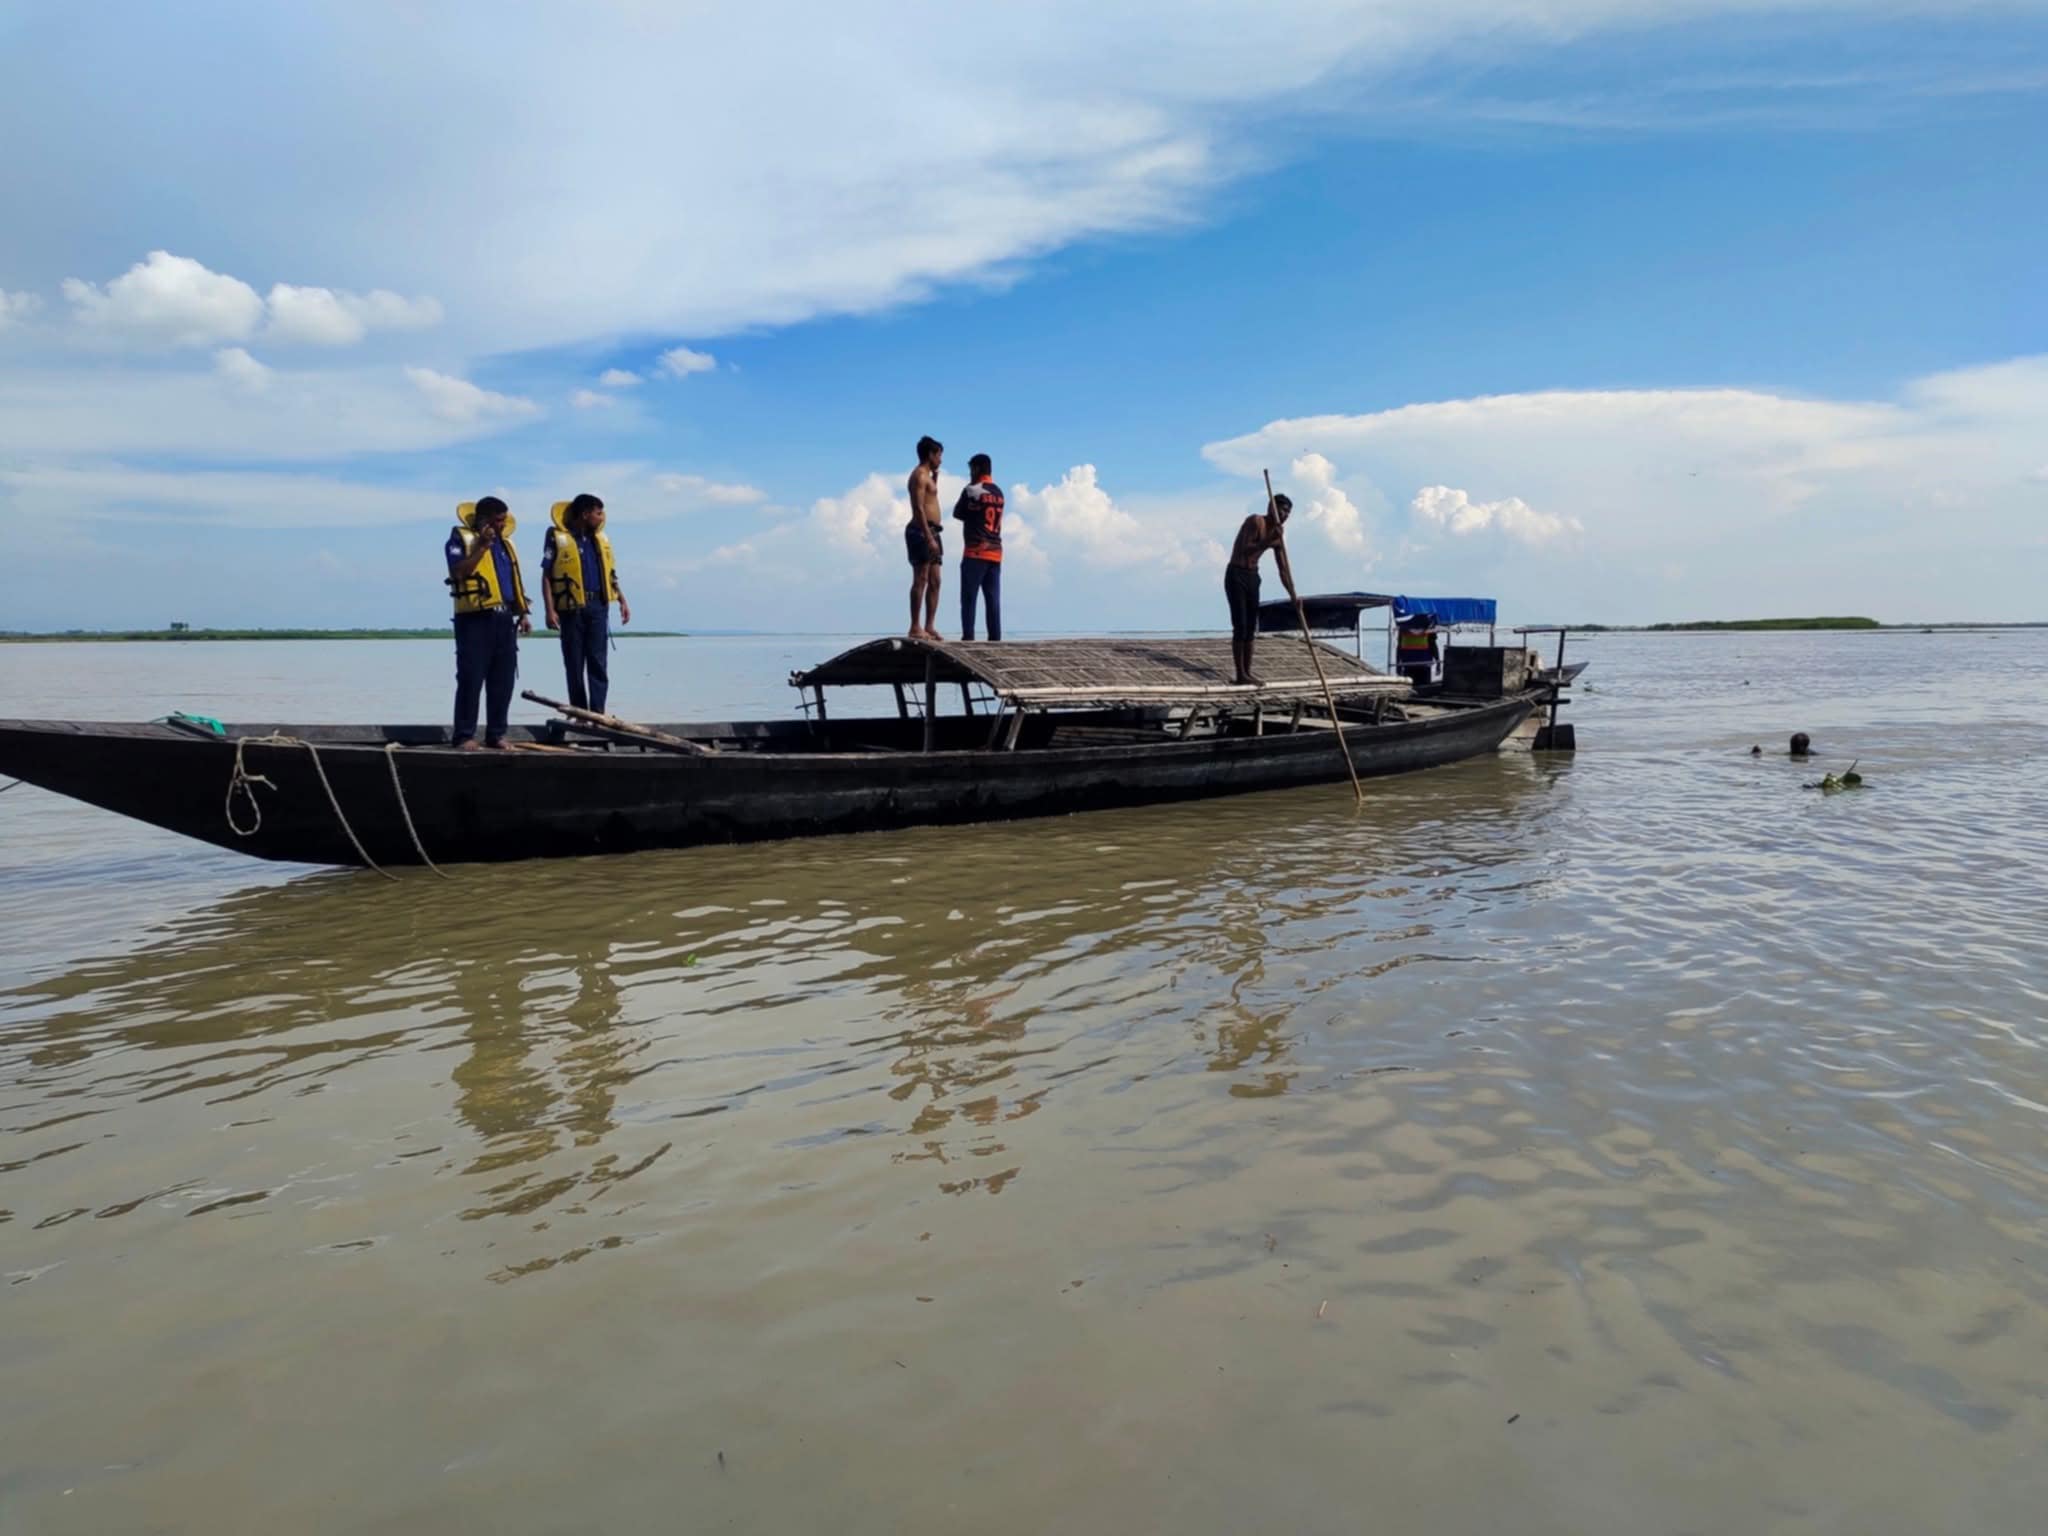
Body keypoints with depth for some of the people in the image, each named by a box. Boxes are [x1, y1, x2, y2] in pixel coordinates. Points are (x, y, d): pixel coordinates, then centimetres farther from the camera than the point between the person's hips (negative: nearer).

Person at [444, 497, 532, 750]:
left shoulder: (505, 542, 19)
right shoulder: (461, 538, -2)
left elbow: (516, 581, 21)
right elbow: (459, 572, -18)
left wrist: (523, 614, 13)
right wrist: (482, 546, -19)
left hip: (504, 618, 7)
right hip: (475, 619, -6)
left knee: (503, 680, 6)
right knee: (471, 679, -6)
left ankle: (496, 734, 13)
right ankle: (465, 735, 0)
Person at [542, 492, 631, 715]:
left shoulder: (600, 539, 12)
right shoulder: (558, 538, -5)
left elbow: (611, 573, 19)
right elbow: (547, 576, -5)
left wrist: (622, 600, 12)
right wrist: (550, 609, -13)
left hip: (598, 606, 4)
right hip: (571, 607, -4)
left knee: (598, 661, -2)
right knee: (574, 664, 4)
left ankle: (598, 712, -2)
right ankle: (579, 714, 12)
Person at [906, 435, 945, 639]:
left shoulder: (926, 476, 22)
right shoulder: (920, 475, -8)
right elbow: (919, 508, -19)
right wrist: (929, 537, -24)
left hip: (931, 532, 10)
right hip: (921, 532, -10)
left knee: (935, 582, 7)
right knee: (921, 580, -12)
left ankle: (929, 627, 8)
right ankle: (915, 628, -13)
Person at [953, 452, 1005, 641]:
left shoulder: (972, 490, -5)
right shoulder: (999, 492, 14)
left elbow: (957, 513, 4)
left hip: (976, 552, -6)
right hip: (995, 552, 6)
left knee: (968, 597, -4)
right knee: (993, 599, 3)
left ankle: (968, 636, -10)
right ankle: (995, 636, -1)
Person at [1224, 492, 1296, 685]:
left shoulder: (1277, 536, 7)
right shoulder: (1255, 521, -13)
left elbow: (1284, 569, 7)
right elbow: (1244, 549, -23)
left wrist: (1293, 595, -2)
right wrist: (1267, 541, -30)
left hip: (1252, 577, 7)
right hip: (1236, 575, -7)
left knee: (1251, 627, 6)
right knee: (1240, 626, -11)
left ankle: (1247, 672, 11)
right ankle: (1240, 674, -9)